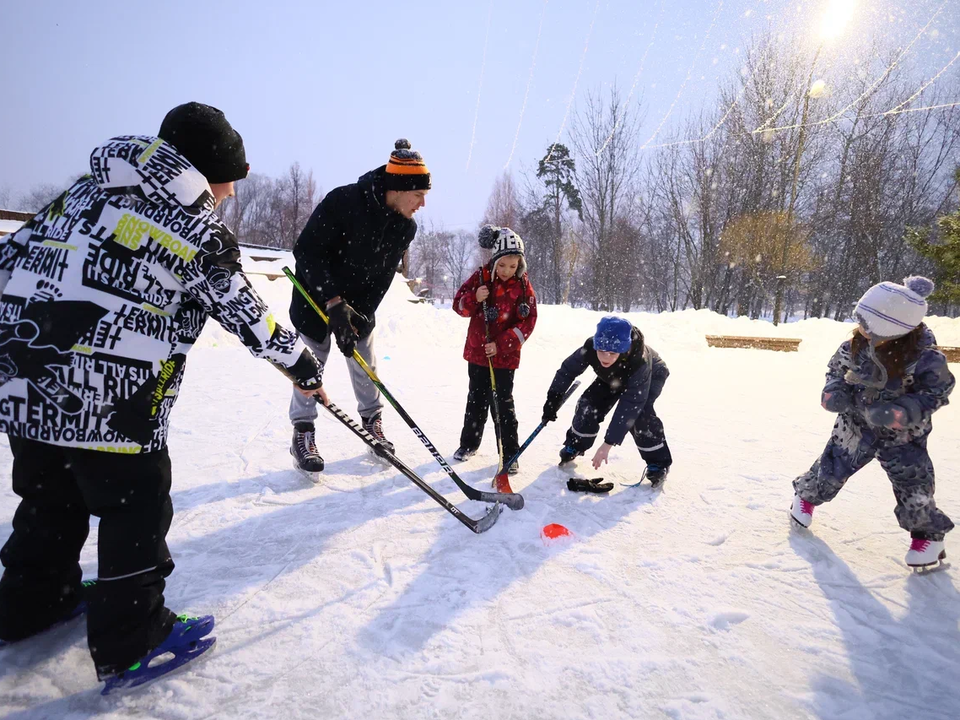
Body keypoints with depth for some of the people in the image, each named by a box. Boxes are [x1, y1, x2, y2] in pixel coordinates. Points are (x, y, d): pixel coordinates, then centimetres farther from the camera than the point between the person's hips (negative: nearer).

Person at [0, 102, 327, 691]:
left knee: (51, 495, 25)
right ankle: (131, 645, 19)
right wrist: (303, 367, 8)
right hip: (113, 401, -8)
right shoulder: (199, 229, -6)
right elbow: (250, 317, -4)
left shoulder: (89, 189, 14)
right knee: (137, 507, 7)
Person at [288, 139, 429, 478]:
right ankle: (303, 433, 14)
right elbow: (307, 251, -25)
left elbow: (382, 278, -9)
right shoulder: (343, 201, -28)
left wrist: (359, 314, -20)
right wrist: (333, 301, -30)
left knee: (366, 366, 9)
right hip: (316, 296, -4)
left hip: (358, 304, 5)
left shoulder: (406, 227, -11)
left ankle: (372, 422, 26)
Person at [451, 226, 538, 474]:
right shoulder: (481, 277, -5)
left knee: (503, 403, -1)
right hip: (477, 351, 2)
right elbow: (459, 305, -1)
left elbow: (527, 322, -9)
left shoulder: (523, 286, -7)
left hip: (505, 355, -2)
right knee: (476, 399, 15)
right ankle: (469, 442, 33)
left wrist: (501, 344, -18)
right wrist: (475, 299, -23)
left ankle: (510, 454, 9)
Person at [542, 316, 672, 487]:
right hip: (612, 376, 4)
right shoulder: (591, 348, -37)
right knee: (589, 405, -9)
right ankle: (575, 445, 16)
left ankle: (658, 462, -7)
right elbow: (568, 369, -20)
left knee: (639, 413, -26)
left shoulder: (639, 361, -47)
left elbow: (628, 407, -46)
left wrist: (608, 444, -47)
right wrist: (554, 397, -28)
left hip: (651, 376, -4)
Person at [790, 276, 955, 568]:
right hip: (856, 424, 2)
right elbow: (837, 370, 2)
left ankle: (929, 533, 30)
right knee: (831, 468, 9)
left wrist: (901, 412, -30)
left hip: (902, 435, -2)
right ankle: (806, 494, 38)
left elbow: (936, 392, -15)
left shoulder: (925, 357, -25)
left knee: (913, 486, 3)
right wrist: (833, 391, -18)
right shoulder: (856, 346, -17)